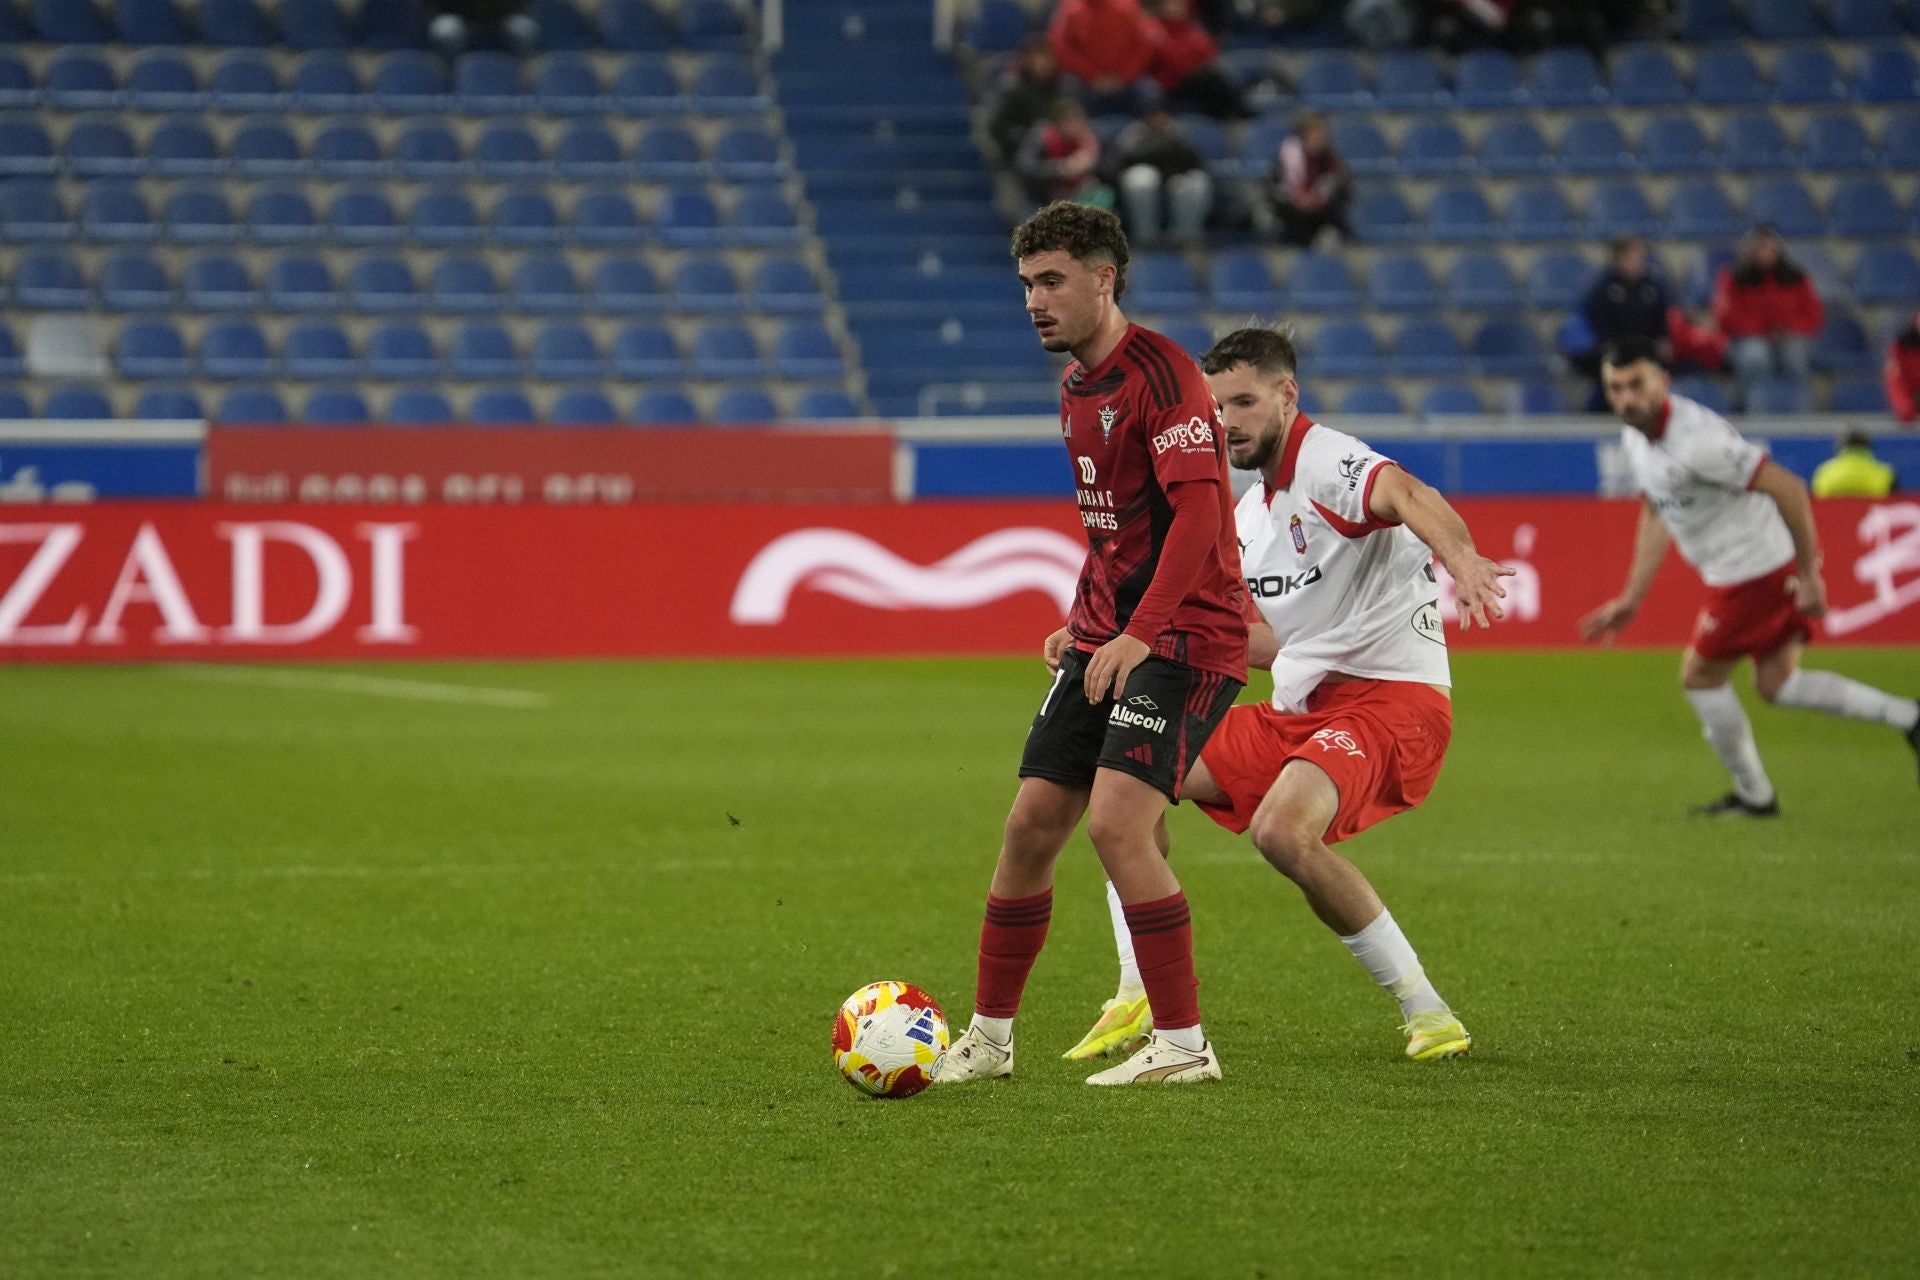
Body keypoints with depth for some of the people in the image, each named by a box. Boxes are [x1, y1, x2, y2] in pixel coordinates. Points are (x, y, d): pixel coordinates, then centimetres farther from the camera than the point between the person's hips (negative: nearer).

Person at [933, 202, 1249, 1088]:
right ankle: (988, 1038, 18)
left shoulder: (1161, 373, -15)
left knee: (1115, 823, -19)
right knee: (1031, 824, 6)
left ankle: (1183, 1046, -11)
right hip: (1106, 636, 9)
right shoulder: (1076, 385, 14)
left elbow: (1199, 511, -23)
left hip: (1183, 638, -9)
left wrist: (1139, 634, -28)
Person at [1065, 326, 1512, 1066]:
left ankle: (1427, 1015, -19)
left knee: (1283, 829, -33)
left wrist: (1460, 558, -60)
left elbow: (1404, 496, -37)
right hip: (1300, 710, 10)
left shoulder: (1328, 464, -14)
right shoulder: (1249, 514, 15)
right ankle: (1140, 1001, 5)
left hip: (1391, 697, -10)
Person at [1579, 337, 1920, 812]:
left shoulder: (1696, 439, -27)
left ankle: (1753, 795, 20)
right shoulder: (1635, 437, 4)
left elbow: (1787, 488, -26)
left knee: (1699, 677, 4)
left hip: (1757, 571, -9)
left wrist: (1808, 574, -22)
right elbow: (1656, 516, 18)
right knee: (1776, 685, 13)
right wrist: (1631, 600, 15)